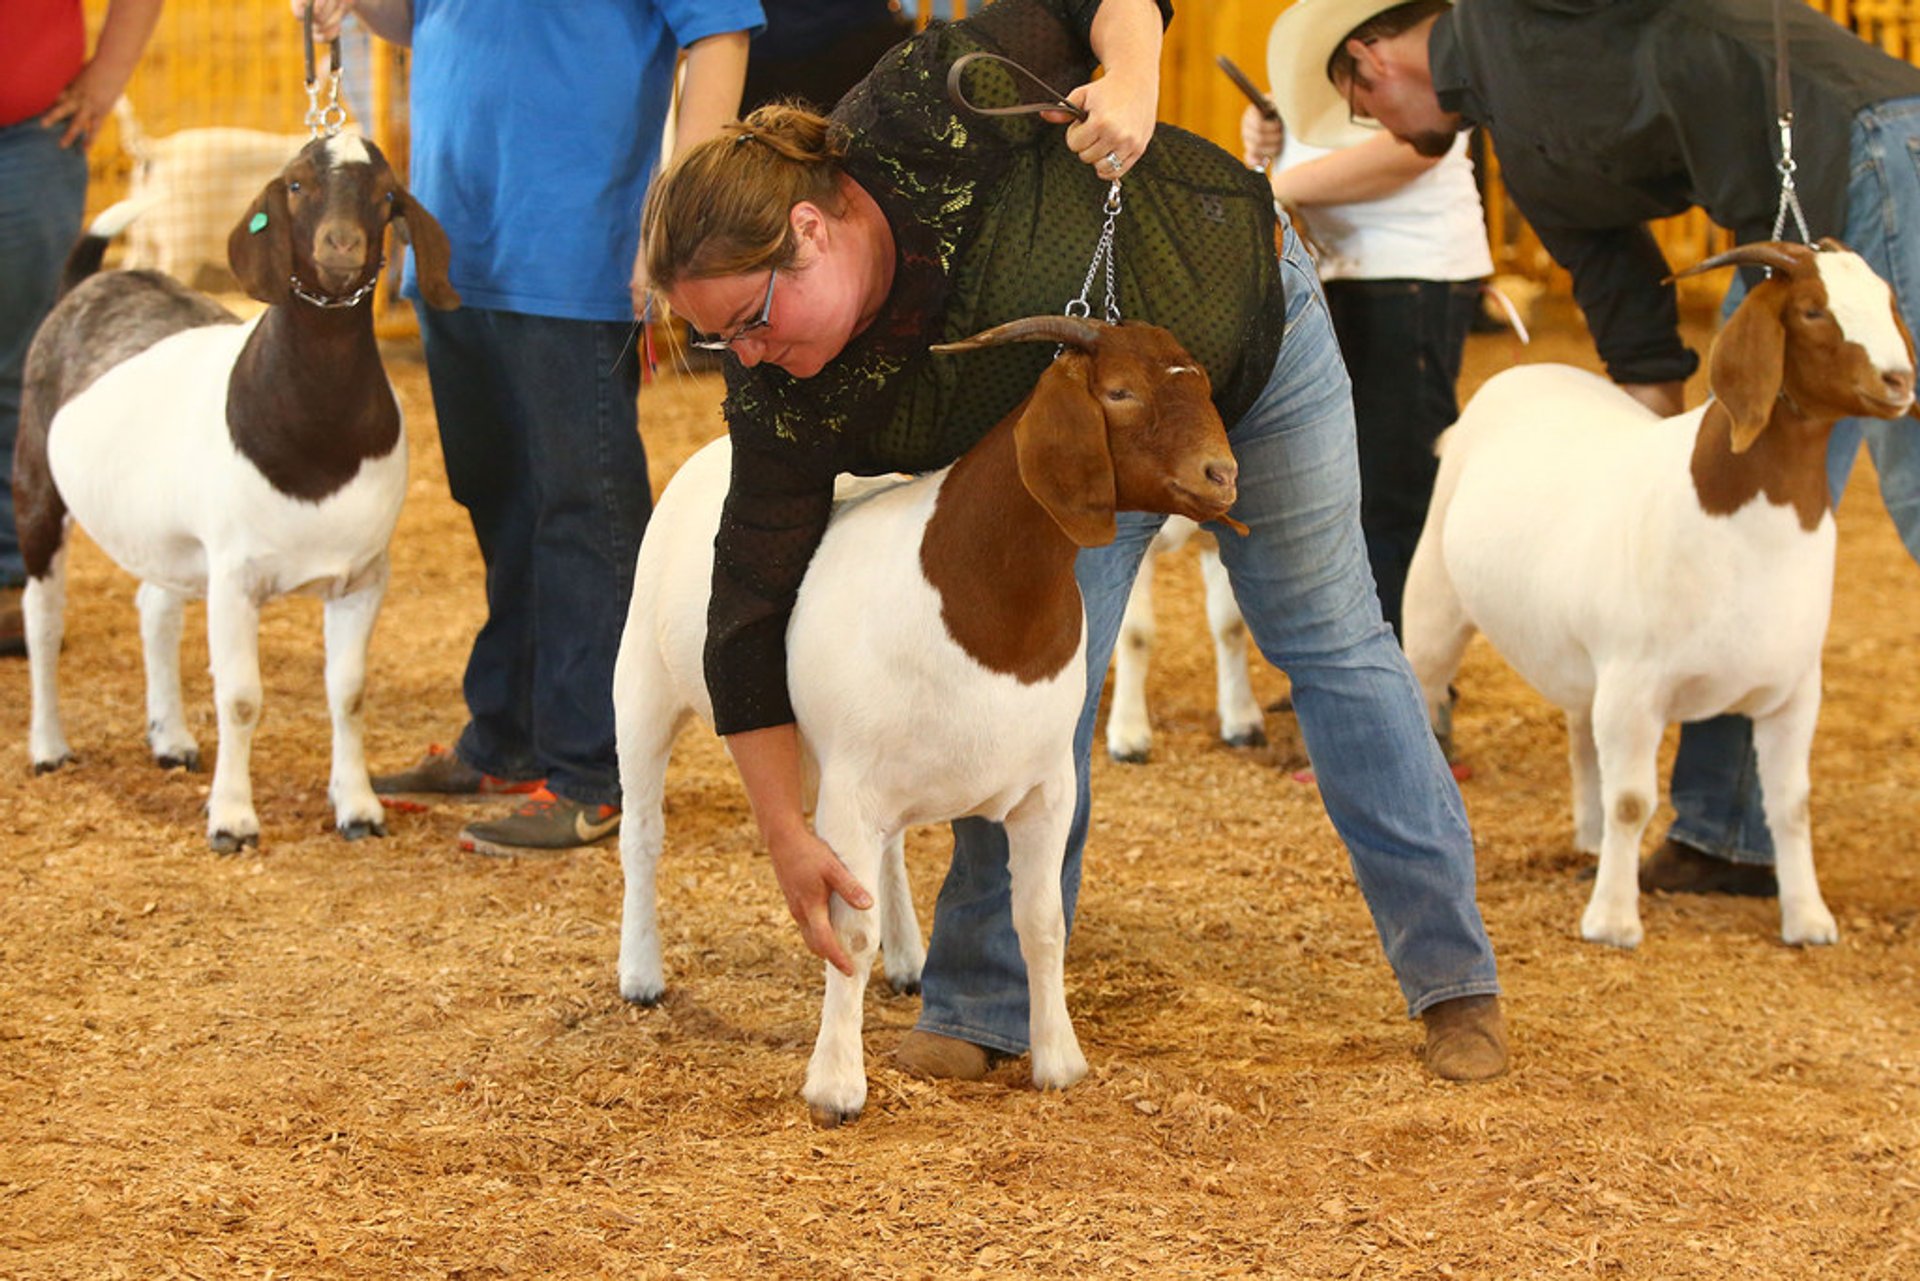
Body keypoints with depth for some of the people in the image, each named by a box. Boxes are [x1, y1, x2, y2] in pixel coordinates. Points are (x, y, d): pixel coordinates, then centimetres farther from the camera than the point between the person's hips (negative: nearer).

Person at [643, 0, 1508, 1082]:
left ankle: (1455, 978, 15)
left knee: (1334, 646, 6)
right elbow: (754, 611, -24)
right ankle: (983, 1009, 8)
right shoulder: (791, 402, -27)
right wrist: (788, 835, -28)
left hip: (1245, 330, -2)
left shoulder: (928, 119, -37)